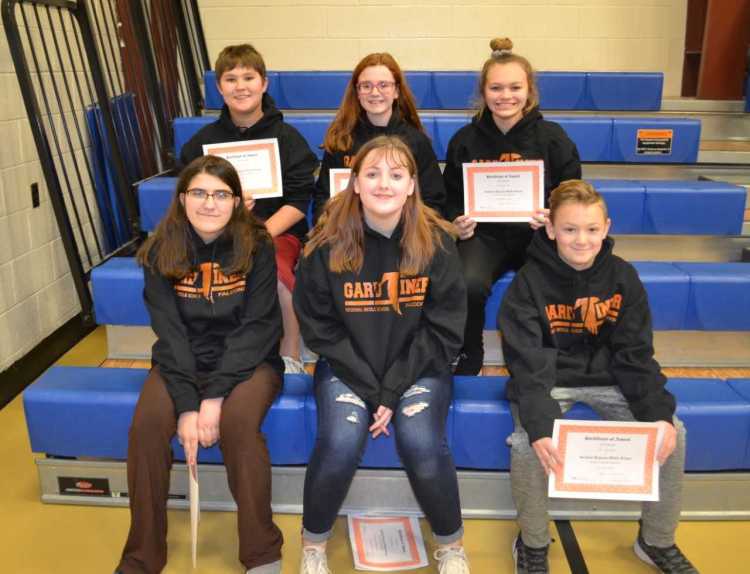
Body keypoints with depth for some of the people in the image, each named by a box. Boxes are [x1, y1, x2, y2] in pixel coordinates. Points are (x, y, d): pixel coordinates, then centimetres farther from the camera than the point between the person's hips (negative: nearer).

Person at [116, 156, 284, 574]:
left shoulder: (257, 247, -10)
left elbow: (256, 327, -14)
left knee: (238, 422, -31)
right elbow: (169, 331, -9)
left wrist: (214, 397, -23)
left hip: (248, 360, -2)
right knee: (147, 424, -25)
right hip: (182, 361, 2)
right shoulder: (161, 252, -4)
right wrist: (187, 404, -21)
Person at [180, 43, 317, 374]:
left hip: (278, 231, -2)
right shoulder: (204, 140, 10)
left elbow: (299, 200, -2)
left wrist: (262, 234, -17)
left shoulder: (286, 137, 4)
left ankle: (290, 356, -12)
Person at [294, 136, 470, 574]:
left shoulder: (436, 241, -10)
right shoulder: (329, 243, -10)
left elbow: (445, 328, -8)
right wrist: (370, 390, -13)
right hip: (347, 366, 0)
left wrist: (394, 391, -15)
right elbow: (319, 327, -6)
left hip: (419, 366, 0)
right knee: (340, 444, -24)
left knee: (421, 442, -24)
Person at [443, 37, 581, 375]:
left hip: (536, 234, 0)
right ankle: (469, 358, -1)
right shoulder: (465, 140, 3)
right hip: (485, 234, 0)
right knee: (469, 284, -31)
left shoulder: (553, 138, 1)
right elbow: (452, 198, 12)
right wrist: (458, 223, -10)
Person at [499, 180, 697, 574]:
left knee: (671, 432, -13)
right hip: (546, 379, -3)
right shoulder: (529, 283, -14)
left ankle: (657, 542, 10)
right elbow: (527, 361, -19)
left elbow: (635, 356, -3)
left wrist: (659, 413, -18)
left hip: (606, 378, 3)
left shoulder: (623, 278, -5)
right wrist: (539, 424, -33)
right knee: (526, 442, -29)